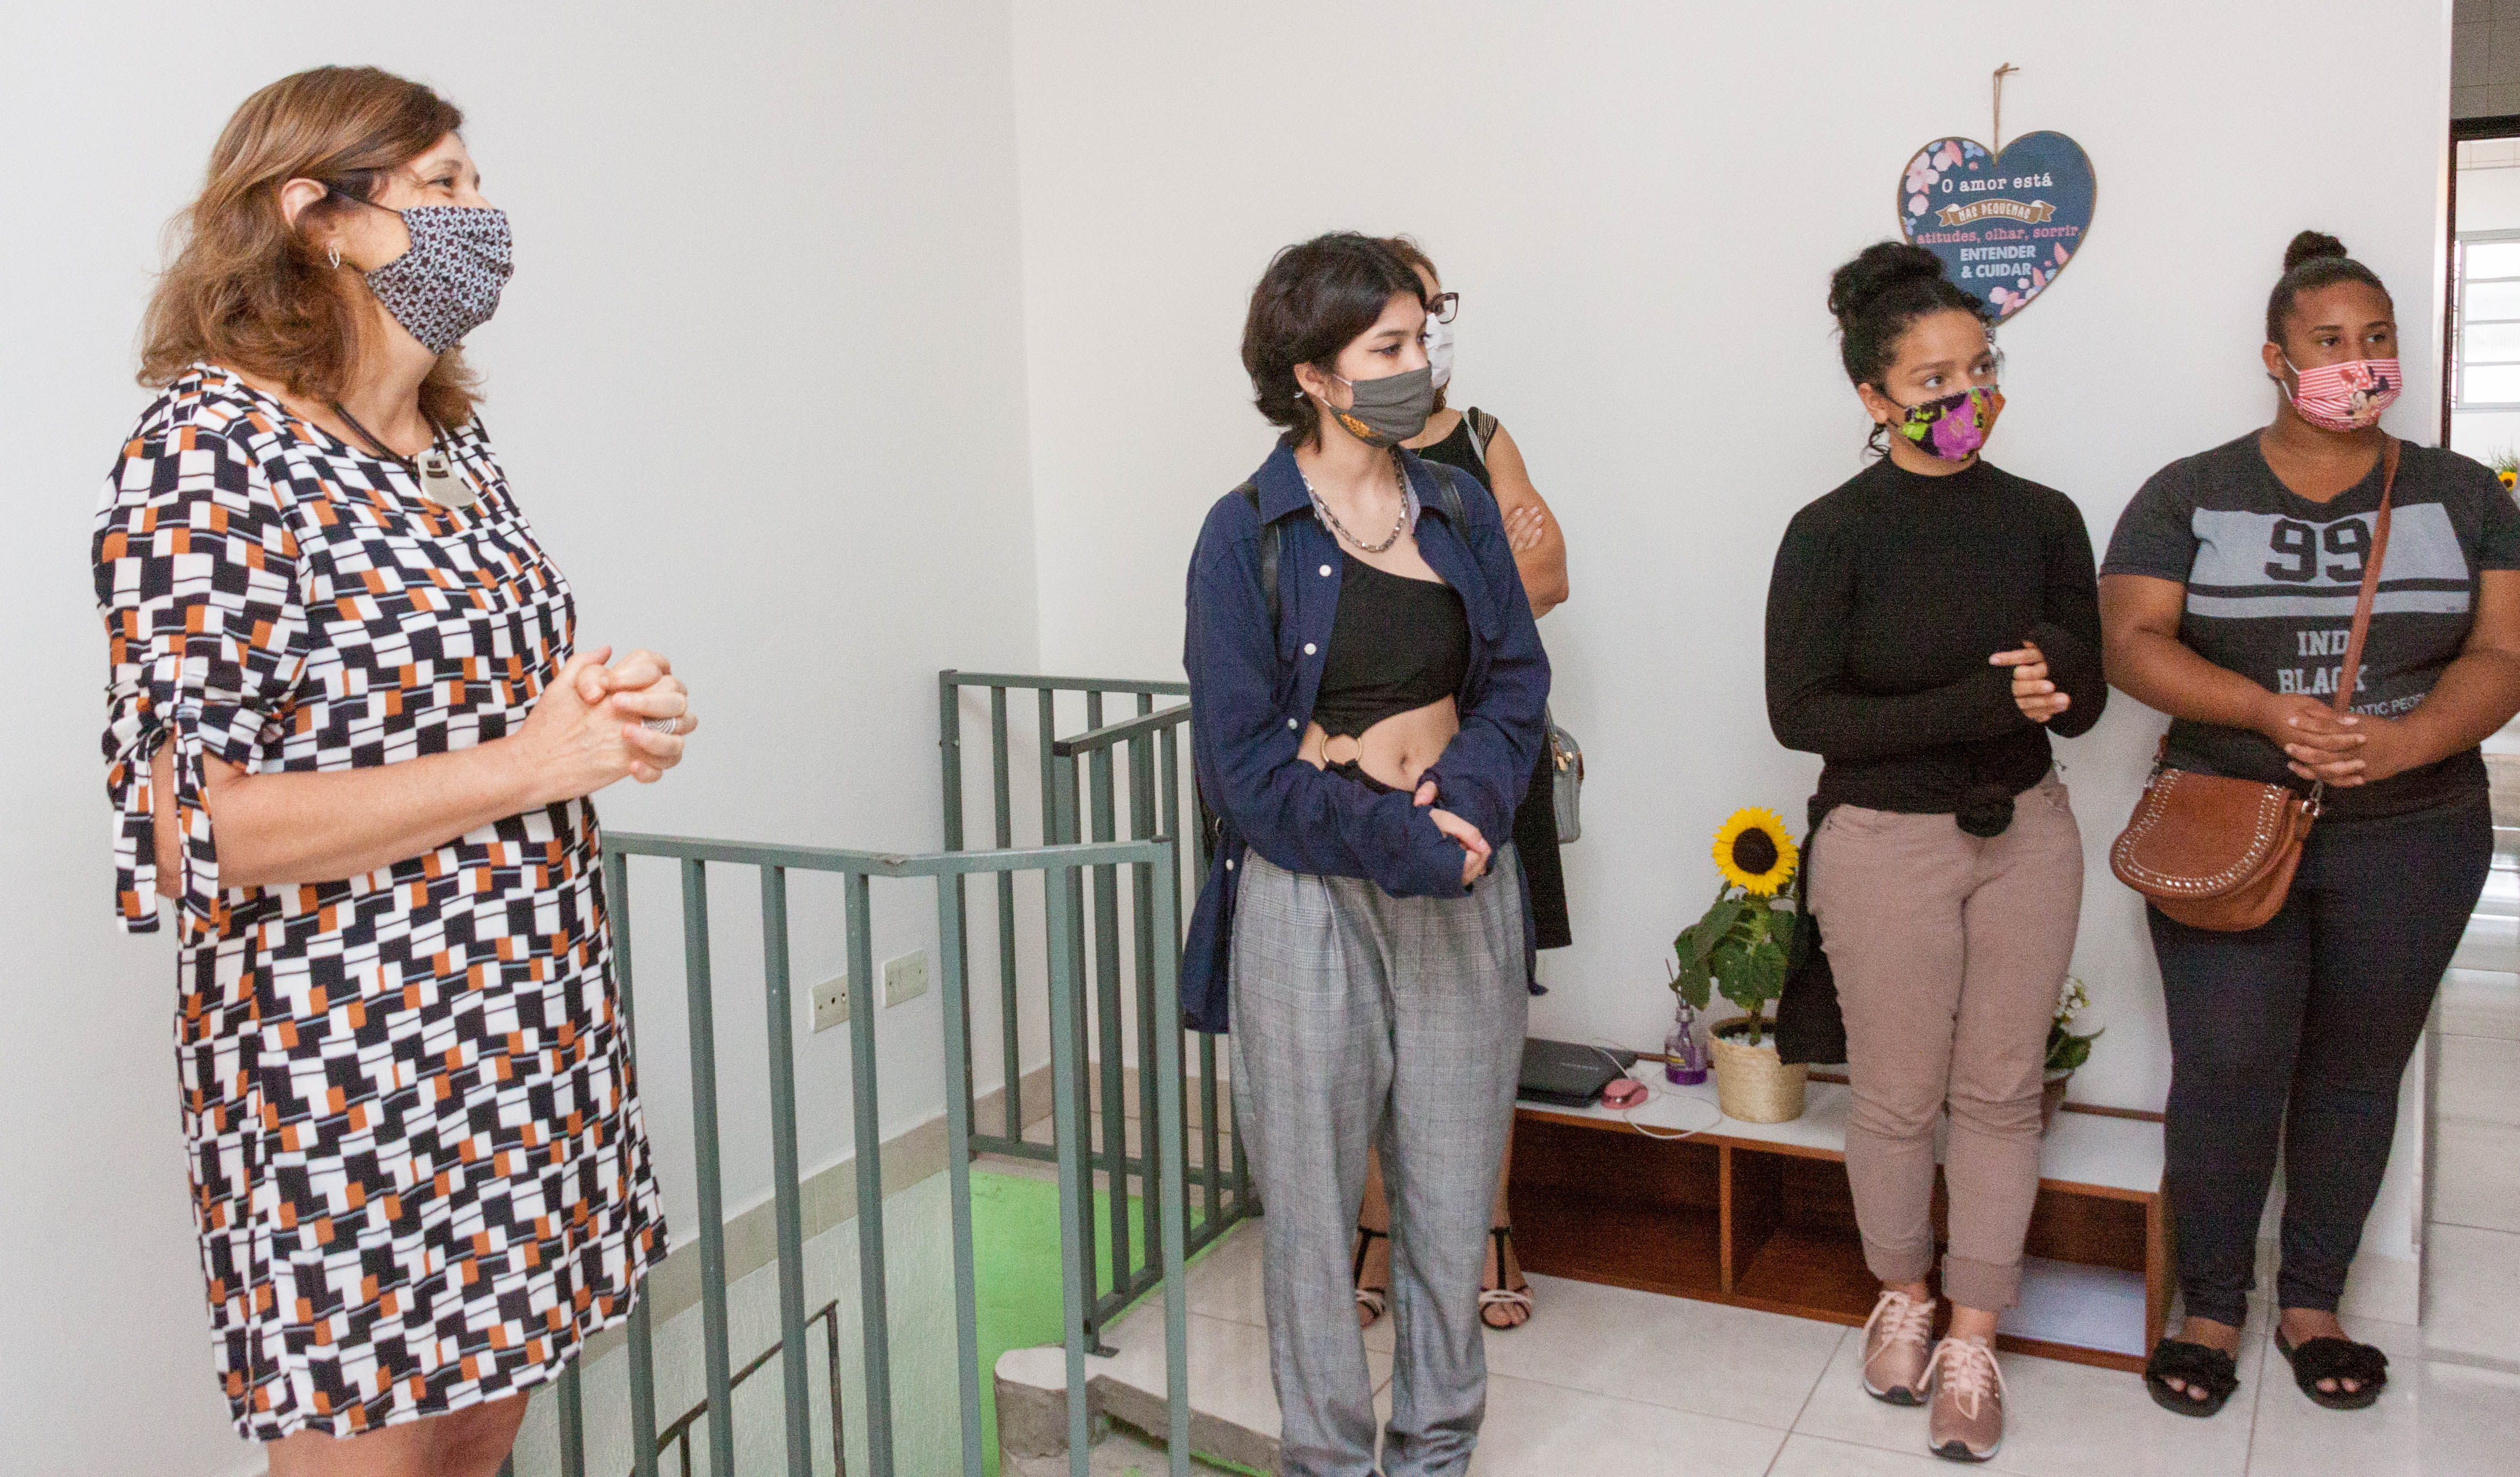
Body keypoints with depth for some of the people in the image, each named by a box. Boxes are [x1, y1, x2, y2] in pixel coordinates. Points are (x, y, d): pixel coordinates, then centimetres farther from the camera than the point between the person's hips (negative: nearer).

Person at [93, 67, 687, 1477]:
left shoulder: (454, 441, 10)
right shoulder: (211, 446, -14)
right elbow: (186, 829, -20)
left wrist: (615, 716, 0)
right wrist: (522, 765, -21)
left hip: (532, 1034, 8)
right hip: (352, 1081, -7)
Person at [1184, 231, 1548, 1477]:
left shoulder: (1459, 507, 8)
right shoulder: (1247, 534, -6)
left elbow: (1518, 675, 7)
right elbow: (1243, 762, -9)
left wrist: (1472, 791, -12)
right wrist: (1402, 844, -14)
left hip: (1465, 877, 4)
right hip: (1312, 891, -4)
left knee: (1453, 1183, 12)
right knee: (1315, 1194, 6)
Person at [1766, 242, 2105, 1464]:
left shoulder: (2042, 520, 0)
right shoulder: (1834, 532, -11)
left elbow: (2083, 704, 4)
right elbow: (1801, 712, -16)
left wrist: (2051, 673, -21)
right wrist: (1979, 702, -23)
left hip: (2025, 834, 3)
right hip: (1885, 844, -3)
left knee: (2001, 1091, 9)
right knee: (1899, 1096, 9)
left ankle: (1973, 1339, 24)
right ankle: (1903, 1292, 34)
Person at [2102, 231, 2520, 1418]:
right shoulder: (2191, 496, 2)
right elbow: (2133, 642, -7)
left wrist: (2401, 743, -21)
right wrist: (2271, 713, -21)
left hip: (2412, 840, 2)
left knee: (2357, 1070, 9)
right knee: (2227, 1071, -5)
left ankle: (2312, 1304, 26)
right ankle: (2211, 1307, 14)